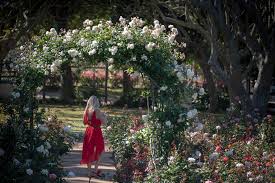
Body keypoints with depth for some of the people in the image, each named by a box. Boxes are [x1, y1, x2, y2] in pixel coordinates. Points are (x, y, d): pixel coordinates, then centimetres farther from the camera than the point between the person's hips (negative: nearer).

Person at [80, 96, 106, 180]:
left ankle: (89, 171, 15)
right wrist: (104, 116, 6)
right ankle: (96, 171, 10)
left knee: (89, 152, 11)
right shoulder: (97, 111, -15)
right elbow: (103, 122, -12)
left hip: (88, 131, 5)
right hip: (96, 131, -5)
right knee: (98, 152, 10)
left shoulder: (87, 111, 1)